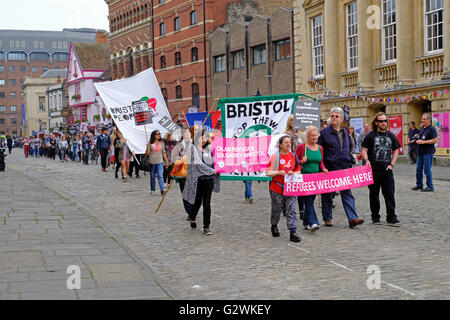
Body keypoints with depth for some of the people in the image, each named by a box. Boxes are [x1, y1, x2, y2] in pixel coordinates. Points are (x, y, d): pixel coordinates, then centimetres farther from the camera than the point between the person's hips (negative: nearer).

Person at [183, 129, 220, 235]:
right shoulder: (193, 148, -2)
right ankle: (192, 219, 35)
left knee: (207, 203, -2)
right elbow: (199, 164, -10)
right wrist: (213, 171, -9)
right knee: (197, 201, 7)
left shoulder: (208, 149, 12)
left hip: (208, 179, 3)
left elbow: (214, 161, 13)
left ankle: (206, 226, 2)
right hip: (197, 179, -3)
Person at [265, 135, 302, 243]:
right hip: (277, 188, -2)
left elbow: (298, 171, 13)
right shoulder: (275, 156, -5)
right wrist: (279, 172, -20)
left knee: (291, 210, -5)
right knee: (277, 209, 10)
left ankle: (293, 233, -8)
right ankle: (274, 226, 37)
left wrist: (293, 173, -9)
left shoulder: (293, 156, 8)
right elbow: (268, 172, -6)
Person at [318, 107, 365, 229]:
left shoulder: (345, 132, 14)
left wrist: (349, 162, 17)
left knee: (347, 193, -1)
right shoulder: (324, 132, -3)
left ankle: (352, 219, -5)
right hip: (330, 168, -4)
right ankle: (327, 218, 16)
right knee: (328, 195, 5)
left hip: (344, 168, 4)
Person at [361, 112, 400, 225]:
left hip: (387, 170, 2)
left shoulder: (391, 136, 12)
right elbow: (364, 150, 1)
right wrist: (367, 160, -18)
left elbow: (395, 151, 19)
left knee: (390, 194, -1)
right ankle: (375, 217, 15)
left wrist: (392, 164, 6)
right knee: (374, 194, 6)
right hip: (373, 170, -2)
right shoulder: (370, 136, 2)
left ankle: (391, 217, 4)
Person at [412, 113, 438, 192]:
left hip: (428, 153, -8)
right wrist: (418, 140, 9)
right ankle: (419, 185, 24)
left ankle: (430, 187, 3)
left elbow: (435, 140, -18)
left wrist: (423, 142, -19)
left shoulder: (432, 129, -11)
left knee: (427, 170, -5)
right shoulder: (422, 128, 14)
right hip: (420, 152, 8)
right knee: (418, 169, 12)